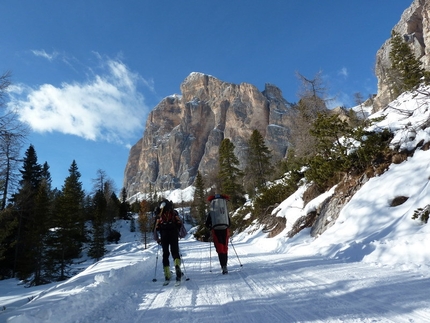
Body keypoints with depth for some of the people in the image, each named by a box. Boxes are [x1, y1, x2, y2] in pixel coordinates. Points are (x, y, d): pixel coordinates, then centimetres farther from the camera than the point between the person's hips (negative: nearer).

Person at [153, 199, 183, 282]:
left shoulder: (159, 215, 13)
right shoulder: (174, 212, 12)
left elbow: (156, 228, 6)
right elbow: (179, 223, 2)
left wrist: (157, 239, 14)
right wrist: (180, 233, 13)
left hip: (164, 236, 1)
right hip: (174, 234, -1)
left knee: (165, 254, 9)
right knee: (175, 252, 3)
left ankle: (167, 274, 3)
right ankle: (177, 265, -28)